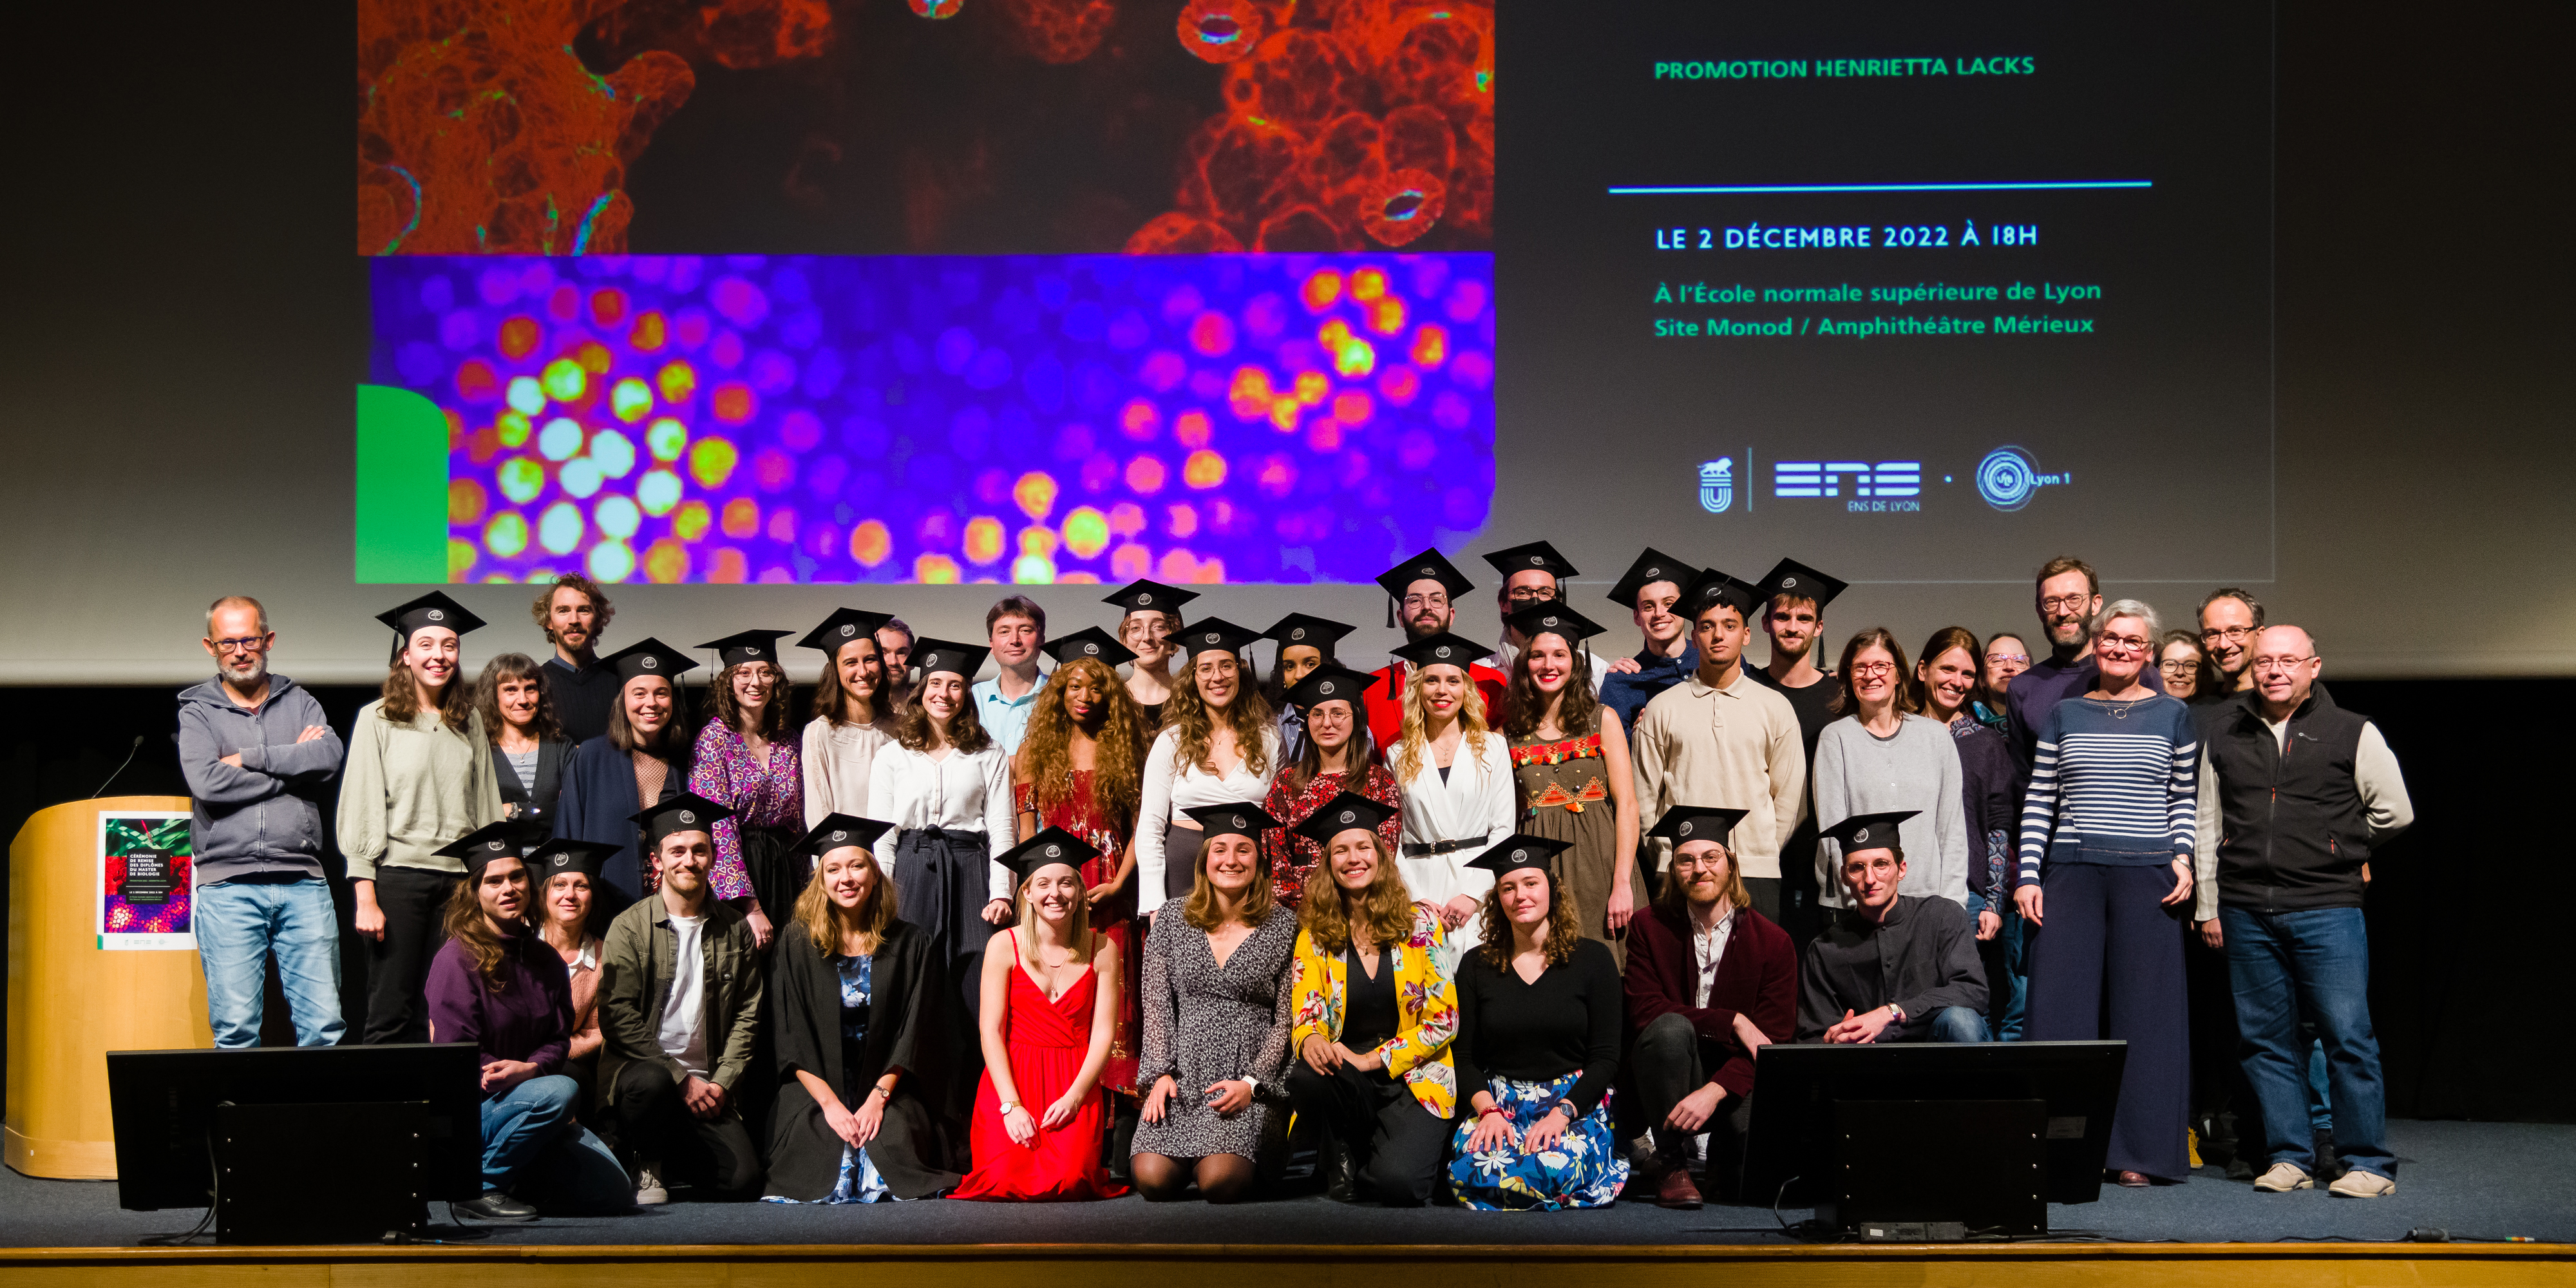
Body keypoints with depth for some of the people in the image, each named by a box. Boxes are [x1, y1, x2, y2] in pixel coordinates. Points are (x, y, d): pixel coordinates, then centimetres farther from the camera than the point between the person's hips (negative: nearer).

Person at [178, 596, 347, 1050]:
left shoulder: (299, 703, 17)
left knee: (325, 1024, -4)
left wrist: (249, 758, -6)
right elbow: (207, 783, -8)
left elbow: (330, 757, -4)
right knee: (236, 1030, -5)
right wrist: (294, 766, -3)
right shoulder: (197, 713, 11)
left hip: (303, 881, 2)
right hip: (228, 884, -2)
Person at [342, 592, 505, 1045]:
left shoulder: (469, 721, 14)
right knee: (392, 1016, -4)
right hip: (397, 875, -3)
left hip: (458, 877, 3)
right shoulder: (377, 719, 3)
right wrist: (366, 897, -9)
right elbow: (360, 809, -1)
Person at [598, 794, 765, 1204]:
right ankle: (649, 1166, -7)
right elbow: (618, 1019, -8)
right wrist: (681, 1078, -15)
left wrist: (722, 1082, -5)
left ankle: (669, 1155, 15)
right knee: (652, 1082, -39)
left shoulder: (736, 931, 10)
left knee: (742, 1178, -18)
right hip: (640, 1066, -3)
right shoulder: (629, 928, -1)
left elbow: (747, 1017, 10)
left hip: (708, 1087, 3)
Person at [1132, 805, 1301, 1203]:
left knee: (1218, 1180, -26)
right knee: (1151, 1178, -21)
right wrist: (1160, 1073, -4)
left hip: (1252, 1080, -2)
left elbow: (1286, 1018, 2)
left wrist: (1252, 1082, -10)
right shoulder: (1173, 918, 11)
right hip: (1183, 1076, 2)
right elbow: (1157, 1005, 9)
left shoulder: (1283, 925, 4)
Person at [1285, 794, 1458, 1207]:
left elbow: (1443, 1021, -2)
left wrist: (1373, 1059, -12)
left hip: (1413, 1078, -2)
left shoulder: (1420, 924, 0)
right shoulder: (1315, 933, 6)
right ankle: (1345, 1165, -5)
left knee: (1397, 1182, -30)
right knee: (1305, 1077, -35)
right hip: (1343, 1074, 2)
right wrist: (1310, 1040, -24)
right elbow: (1306, 1013, 2)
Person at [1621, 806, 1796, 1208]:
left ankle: (1723, 1158, 13)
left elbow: (1770, 1039, -10)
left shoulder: (1773, 942, -3)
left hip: (1735, 1083, 1)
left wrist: (1714, 1092, -26)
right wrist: (1733, 1022, -18)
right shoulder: (1650, 928, -1)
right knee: (1670, 1028, -33)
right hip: (1665, 1084, 0)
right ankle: (1670, 1163, -14)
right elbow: (1644, 1011, -11)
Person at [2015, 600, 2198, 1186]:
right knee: (2062, 1004, -3)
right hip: (2071, 874, 1)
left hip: (2147, 876, -1)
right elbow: (2038, 802, 9)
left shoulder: (2172, 716, 10)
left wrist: (2183, 858, -4)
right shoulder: (2064, 715, 11)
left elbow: (2187, 798, 11)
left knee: (2143, 1006, -1)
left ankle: (2140, 1152, 5)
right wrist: (2028, 876, 1)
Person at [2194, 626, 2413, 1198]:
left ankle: (2368, 1162, 3)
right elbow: (2208, 824, 16)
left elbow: (2394, 811, 8)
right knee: (2267, 1038, 5)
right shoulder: (2224, 737, 12)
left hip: (2327, 909, -3)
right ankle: (2290, 1157, 12)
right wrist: (2208, 905, 13)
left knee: (2348, 1036, -5)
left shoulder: (2353, 733, 3)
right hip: (2246, 913, 3)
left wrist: (2340, 853, 13)